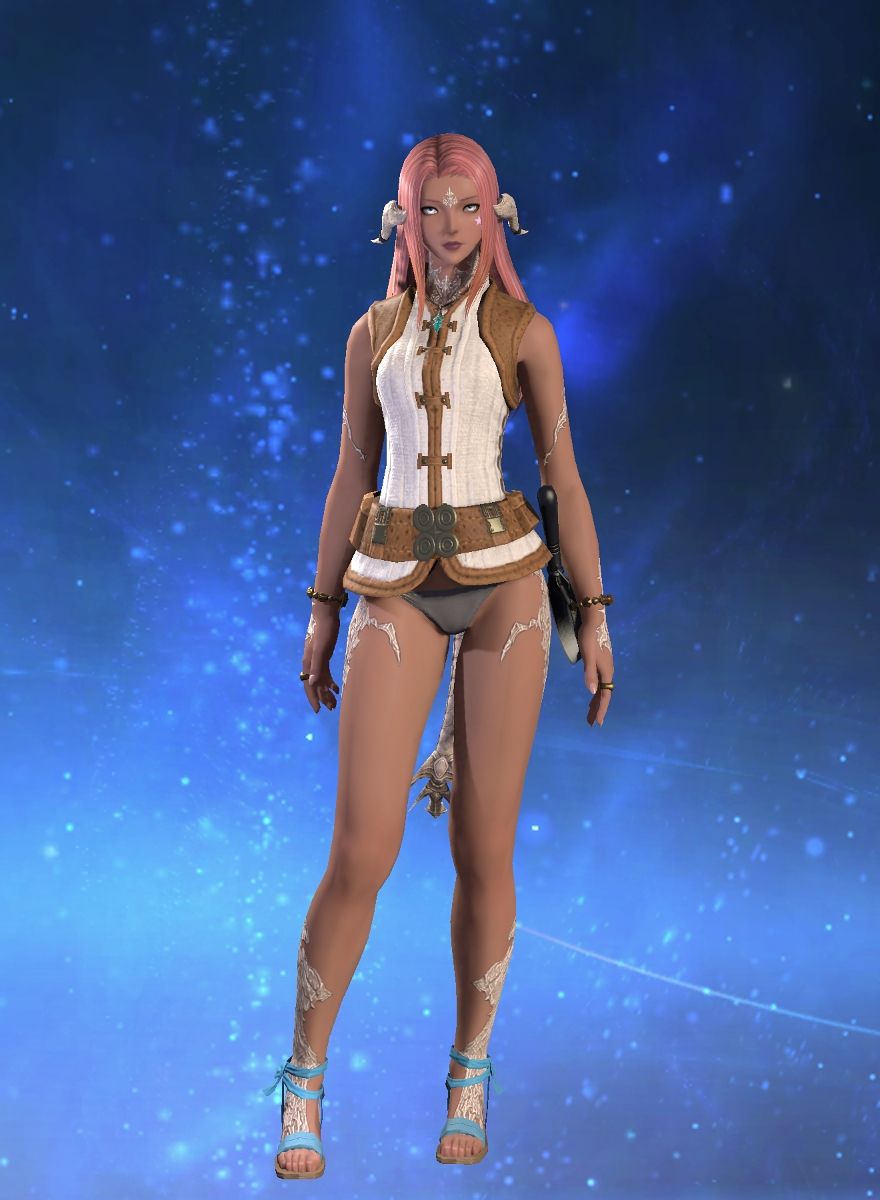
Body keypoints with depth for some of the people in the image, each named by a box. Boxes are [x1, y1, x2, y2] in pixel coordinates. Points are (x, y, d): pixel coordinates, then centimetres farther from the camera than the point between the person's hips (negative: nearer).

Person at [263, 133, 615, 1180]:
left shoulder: (523, 332, 5)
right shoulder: (372, 334, 10)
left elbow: (563, 474, 6)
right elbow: (351, 474, 14)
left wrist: (593, 615, 3)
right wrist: (323, 609, 12)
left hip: (503, 580, 0)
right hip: (396, 587, 1)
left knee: (483, 848, 2)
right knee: (362, 851, -8)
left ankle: (469, 1081, 16)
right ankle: (304, 1082, 4)